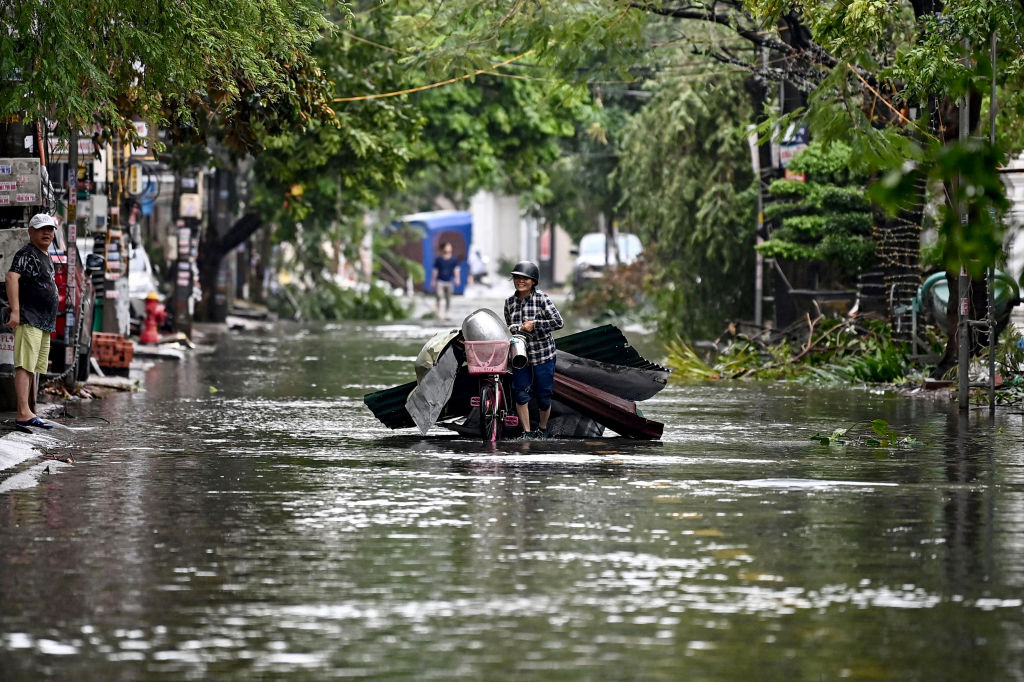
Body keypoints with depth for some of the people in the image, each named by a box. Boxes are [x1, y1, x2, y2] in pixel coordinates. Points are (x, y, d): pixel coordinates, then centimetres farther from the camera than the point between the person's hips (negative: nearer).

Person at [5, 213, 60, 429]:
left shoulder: (46, 257, 21)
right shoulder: (27, 254, -9)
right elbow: (12, 277, -23)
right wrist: (15, 310, -33)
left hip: (44, 323, 10)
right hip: (28, 321, -10)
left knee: (33, 368, 10)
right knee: (25, 366, -16)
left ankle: (26, 413, 13)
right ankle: (23, 413, -24)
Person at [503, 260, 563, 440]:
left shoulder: (542, 298, -10)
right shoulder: (509, 302, 5)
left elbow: (558, 322, -15)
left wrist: (534, 324, -20)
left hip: (543, 354, -3)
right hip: (520, 355, 3)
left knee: (543, 396, 5)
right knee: (521, 394, -6)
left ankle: (542, 430, 28)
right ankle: (527, 433, 4)